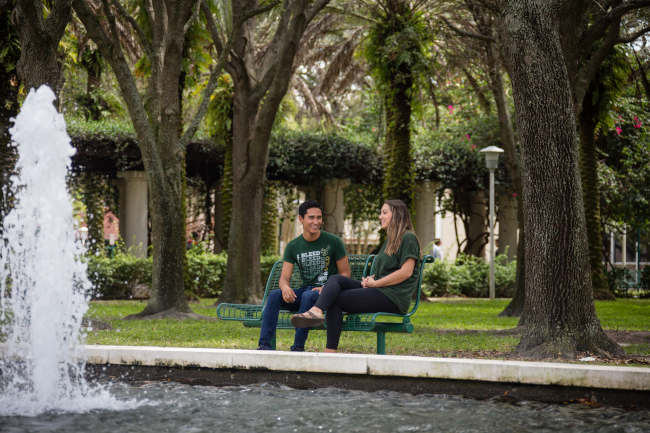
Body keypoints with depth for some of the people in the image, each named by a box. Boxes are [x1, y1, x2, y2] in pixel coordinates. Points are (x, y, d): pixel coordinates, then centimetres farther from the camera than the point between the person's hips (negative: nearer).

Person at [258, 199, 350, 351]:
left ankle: (298, 347, -33)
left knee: (309, 295, -37)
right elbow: (284, 278, 2)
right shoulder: (293, 246, 7)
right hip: (305, 290, 4)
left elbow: (345, 274, 0)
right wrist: (285, 287, -24)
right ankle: (264, 344, -29)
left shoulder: (333, 242, -3)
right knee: (274, 295, -22)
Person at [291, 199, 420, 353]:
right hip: (379, 290, 9)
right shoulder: (390, 240, 26)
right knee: (335, 279, -12)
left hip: (393, 298, -9)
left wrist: (375, 283, -11)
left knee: (335, 299, -17)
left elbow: (406, 272, -15)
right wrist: (370, 279, 5)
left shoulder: (408, 238, -5)